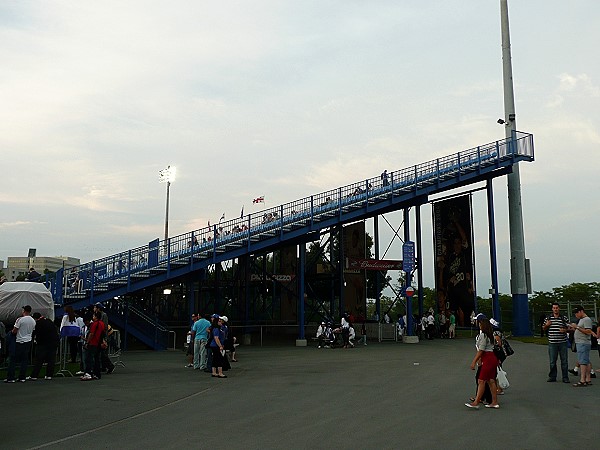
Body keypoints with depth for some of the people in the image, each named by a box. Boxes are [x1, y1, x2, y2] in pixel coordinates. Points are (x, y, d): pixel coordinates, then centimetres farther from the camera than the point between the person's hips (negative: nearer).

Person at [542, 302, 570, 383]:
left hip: (562, 343, -1)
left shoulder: (564, 318, 5)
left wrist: (565, 330, -13)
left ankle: (565, 377, 11)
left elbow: (569, 328, 8)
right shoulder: (548, 318, 8)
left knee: (564, 361, 3)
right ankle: (552, 377, 14)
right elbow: (543, 329, 14)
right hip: (552, 343, 1)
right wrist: (546, 325, -7)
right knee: (552, 361, 5)